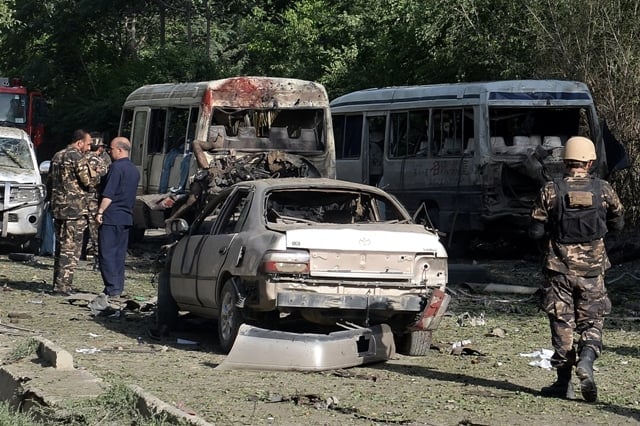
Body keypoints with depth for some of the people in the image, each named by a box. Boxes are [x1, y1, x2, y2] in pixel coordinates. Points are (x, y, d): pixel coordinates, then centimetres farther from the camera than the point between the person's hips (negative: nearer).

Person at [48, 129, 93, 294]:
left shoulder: (57, 156, 15)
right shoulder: (76, 156, -12)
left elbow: (49, 182, 21)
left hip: (58, 207, 9)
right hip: (75, 209, -9)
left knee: (60, 246, 15)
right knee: (71, 249, -6)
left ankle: (58, 282, 17)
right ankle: (62, 286, -9)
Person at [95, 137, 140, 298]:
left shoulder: (116, 167, -13)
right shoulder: (134, 170, 15)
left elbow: (108, 194, -17)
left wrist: (100, 212, -14)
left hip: (112, 217, -9)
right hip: (126, 217, 9)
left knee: (107, 253, -6)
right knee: (119, 253, 11)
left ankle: (112, 289, -11)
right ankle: (118, 288, 12)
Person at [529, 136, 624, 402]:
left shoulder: (550, 191, -8)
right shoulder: (603, 190, -3)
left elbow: (535, 232, -5)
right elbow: (618, 225, 9)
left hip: (559, 266, 0)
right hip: (592, 267, 1)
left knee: (562, 324, 8)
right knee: (592, 322, 10)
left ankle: (564, 382, 10)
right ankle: (586, 360, -17)